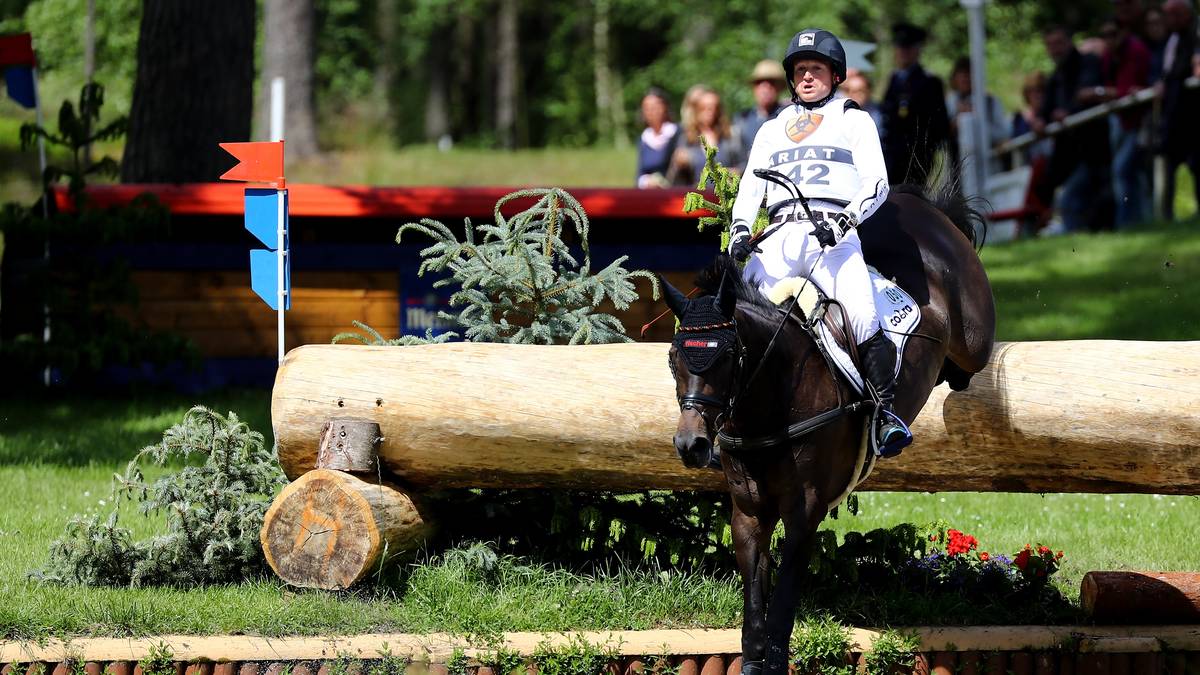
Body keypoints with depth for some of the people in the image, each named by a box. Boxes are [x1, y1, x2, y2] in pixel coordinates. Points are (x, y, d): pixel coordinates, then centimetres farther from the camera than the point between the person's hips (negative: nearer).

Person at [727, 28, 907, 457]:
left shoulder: (854, 121, 17)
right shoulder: (772, 130, 28)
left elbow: (876, 183, 5)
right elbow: (750, 188, 23)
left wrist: (844, 220, -14)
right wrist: (740, 231, 1)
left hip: (834, 237, -3)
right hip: (780, 239, 3)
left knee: (864, 318, -28)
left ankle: (886, 415, -25)